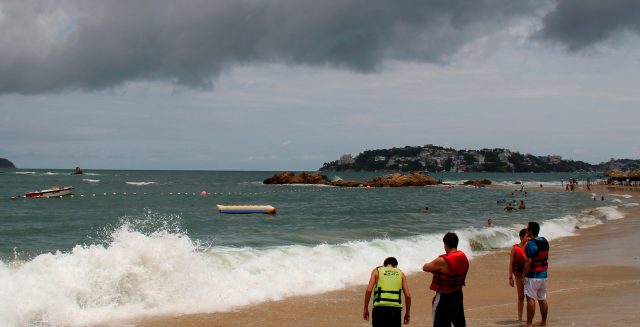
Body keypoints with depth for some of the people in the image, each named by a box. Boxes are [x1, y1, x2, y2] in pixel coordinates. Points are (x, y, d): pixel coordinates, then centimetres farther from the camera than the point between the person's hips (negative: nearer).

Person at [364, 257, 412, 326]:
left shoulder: (376, 271, 12)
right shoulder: (400, 273, 16)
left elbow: (369, 290, -2)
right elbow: (408, 295, 6)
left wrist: (366, 309, 3)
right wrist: (407, 313, 16)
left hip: (380, 308, -1)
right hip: (395, 309, 1)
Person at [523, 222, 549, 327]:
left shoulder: (530, 244, -18)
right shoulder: (544, 241, 6)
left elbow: (528, 261, -20)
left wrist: (524, 275, -11)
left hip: (533, 276, -8)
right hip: (543, 275, 8)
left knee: (531, 299, -5)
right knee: (542, 299, 14)